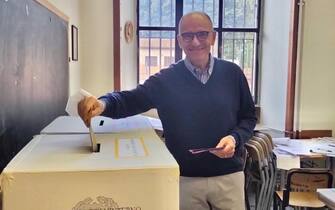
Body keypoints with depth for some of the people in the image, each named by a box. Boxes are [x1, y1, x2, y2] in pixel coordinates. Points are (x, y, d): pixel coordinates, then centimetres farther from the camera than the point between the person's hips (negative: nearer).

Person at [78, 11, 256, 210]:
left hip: (228, 176, 1)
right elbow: (130, 100, -12)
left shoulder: (232, 73, -1)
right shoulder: (166, 80, -5)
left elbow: (249, 117, 6)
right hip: (185, 178, -1)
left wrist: (235, 138, -14)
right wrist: (103, 103, -33)